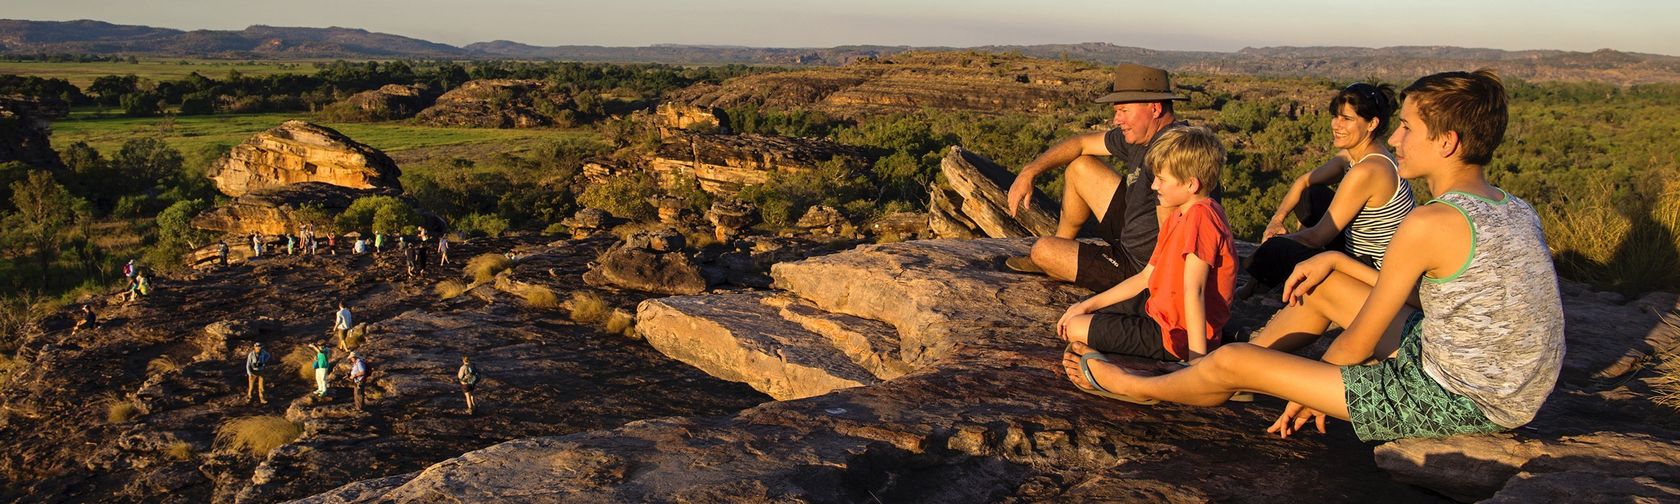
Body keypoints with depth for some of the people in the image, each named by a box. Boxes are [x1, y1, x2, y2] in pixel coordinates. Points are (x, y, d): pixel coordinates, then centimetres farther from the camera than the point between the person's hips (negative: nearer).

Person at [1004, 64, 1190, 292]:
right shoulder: (1138, 136, 0)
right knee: (1080, 167, 14)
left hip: (1141, 270, -9)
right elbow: (1081, 143, 14)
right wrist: (1029, 172, 6)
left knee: (1043, 249, -5)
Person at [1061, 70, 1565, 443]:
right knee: (1322, 282, 18)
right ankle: (1204, 370, 33)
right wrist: (1335, 259, 13)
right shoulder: (1516, 211, 3)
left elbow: (1356, 345, -15)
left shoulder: (1432, 223, -24)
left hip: (1450, 402, -9)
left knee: (1232, 361, -4)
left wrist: (1308, 393, 3)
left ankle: (1136, 386, 26)